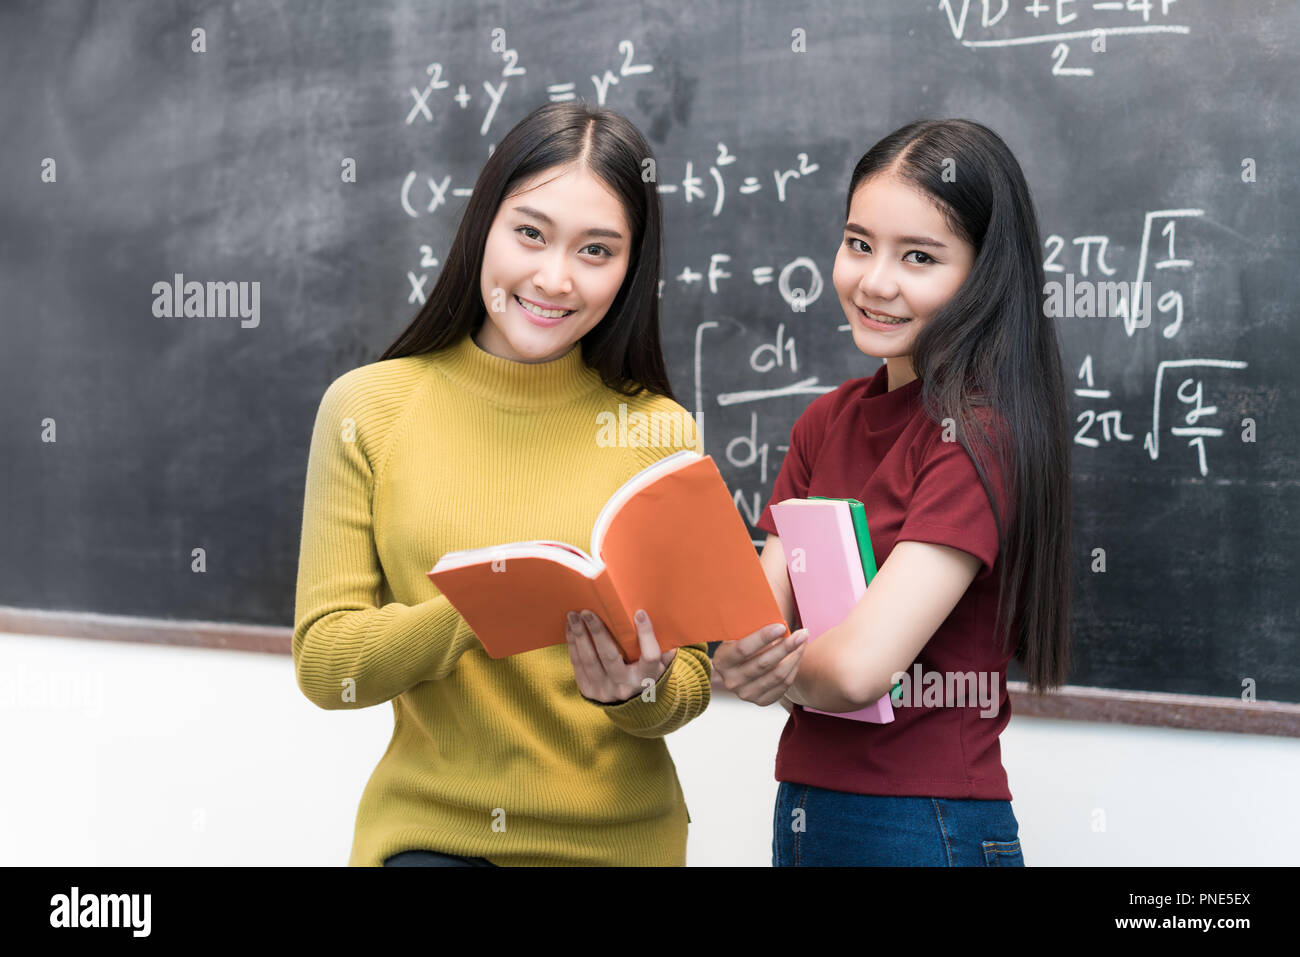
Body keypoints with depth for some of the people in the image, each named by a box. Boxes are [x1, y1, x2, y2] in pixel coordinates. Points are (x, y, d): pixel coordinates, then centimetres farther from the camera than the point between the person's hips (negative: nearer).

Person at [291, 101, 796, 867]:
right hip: (430, 829, -1)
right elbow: (324, 663, -2)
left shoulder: (661, 431, 1)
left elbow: (691, 678, 5)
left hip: (621, 836, 2)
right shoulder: (368, 408, 0)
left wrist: (635, 690, -16)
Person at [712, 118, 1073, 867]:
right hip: (803, 806, 7)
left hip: (924, 829, -6)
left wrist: (776, 671, -6)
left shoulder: (980, 435, -18)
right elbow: (759, 613, 2)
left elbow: (861, 665, -25)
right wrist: (739, 660, -19)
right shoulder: (827, 422, 6)